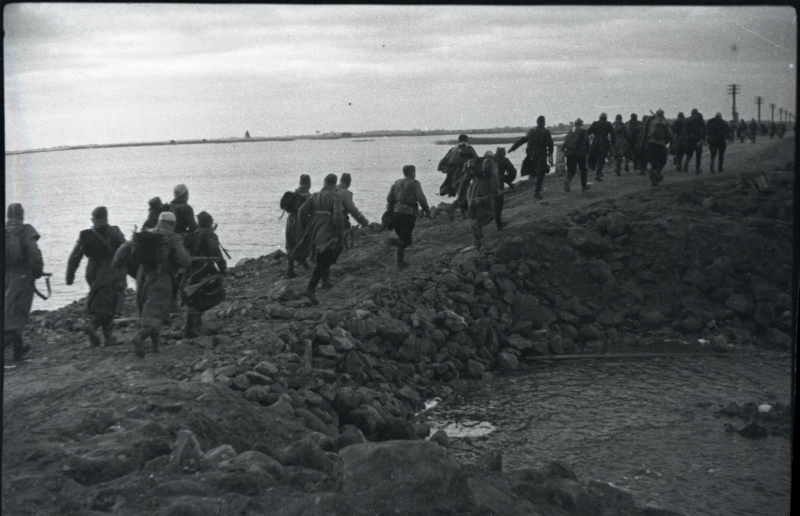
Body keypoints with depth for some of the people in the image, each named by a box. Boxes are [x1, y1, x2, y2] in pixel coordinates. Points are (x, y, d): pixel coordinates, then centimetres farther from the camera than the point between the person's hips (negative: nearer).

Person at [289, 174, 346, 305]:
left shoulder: (315, 197, 10)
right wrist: (340, 234, -11)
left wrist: (305, 229, 11)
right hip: (328, 234, -6)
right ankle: (310, 289, -16)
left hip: (314, 232, 6)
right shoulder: (335, 198, -6)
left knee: (322, 261, 24)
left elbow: (302, 211, 3)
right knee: (322, 264, -5)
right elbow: (338, 216, -18)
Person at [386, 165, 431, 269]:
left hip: (396, 212, 6)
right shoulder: (414, 184, -2)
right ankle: (393, 241, -31)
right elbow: (421, 199, -12)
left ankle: (401, 262, 13)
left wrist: (390, 212, 20)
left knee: (402, 238, 18)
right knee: (406, 240, -1)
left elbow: (389, 199, 12)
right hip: (408, 213, -6)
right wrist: (427, 211, -2)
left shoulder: (397, 183, 15)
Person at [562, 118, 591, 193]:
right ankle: (584, 186, 19)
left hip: (569, 153, 3)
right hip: (580, 153, -3)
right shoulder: (583, 132, -1)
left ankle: (567, 180, -25)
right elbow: (586, 142, -8)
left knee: (571, 170, 7)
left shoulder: (570, 131, 13)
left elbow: (565, 142, 11)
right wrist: (587, 151, 2)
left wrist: (565, 153, 14)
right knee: (583, 170, 14)